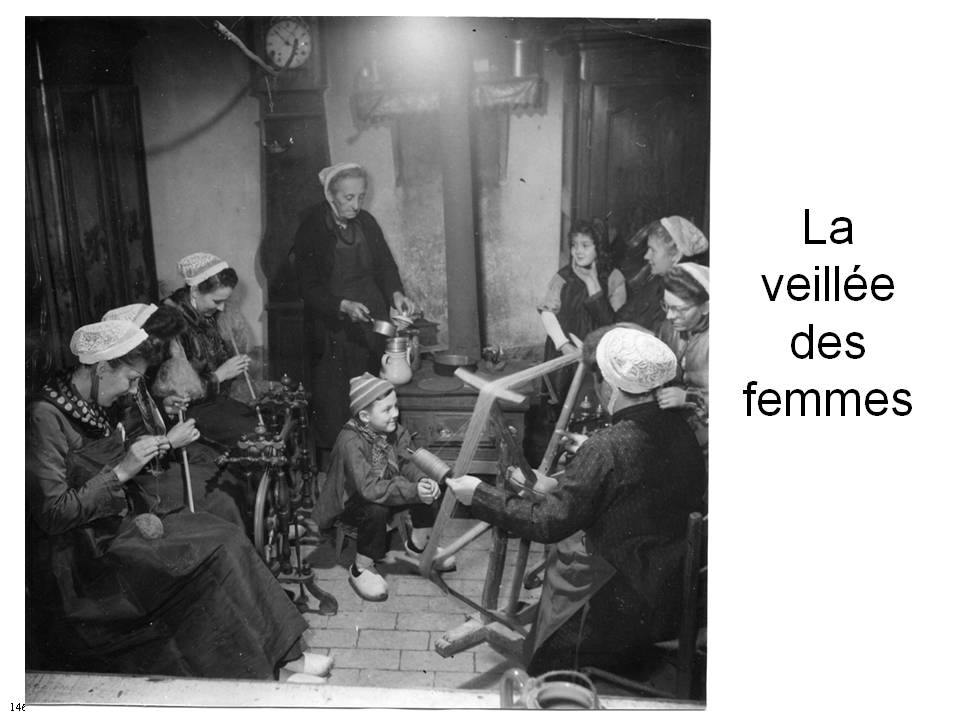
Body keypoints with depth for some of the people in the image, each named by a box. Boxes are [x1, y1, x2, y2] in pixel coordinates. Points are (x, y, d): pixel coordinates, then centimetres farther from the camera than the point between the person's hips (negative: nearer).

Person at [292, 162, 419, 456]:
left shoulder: (366, 223, 6)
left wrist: (396, 294, -10)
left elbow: (385, 265, 11)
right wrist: (343, 305, -23)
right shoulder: (312, 229, -7)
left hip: (372, 321, 4)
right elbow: (308, 288, -8)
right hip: (332, 329, -4)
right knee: (335, 399, -2)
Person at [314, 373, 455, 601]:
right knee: (375, 511, -37)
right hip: (349, 502, -7)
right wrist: (413, 491, -45)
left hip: (384, 492, 7)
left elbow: (408, 463, -8)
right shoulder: (351, 441, -33)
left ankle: (417, 545, 14)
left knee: (429, 489, -9)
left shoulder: (394, 430, -10)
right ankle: (361, 569, -12)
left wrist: (423, 481, -31)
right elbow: (369, 488, -40)